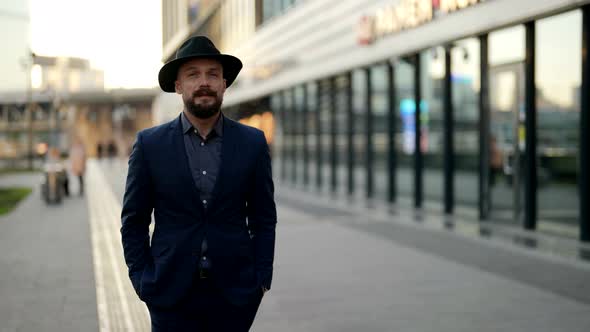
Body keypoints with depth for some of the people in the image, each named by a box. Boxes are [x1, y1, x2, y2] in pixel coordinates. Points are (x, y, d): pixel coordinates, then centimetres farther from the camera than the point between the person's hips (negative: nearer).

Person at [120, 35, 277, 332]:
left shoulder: (252, 143, 2)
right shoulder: (150, 144, 0)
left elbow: (264, 217, 7)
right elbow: (133, 220, 4)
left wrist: (262, 278, 0)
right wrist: (142, 280, -3)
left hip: (234, 293, 1)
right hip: (171, 294, -1)